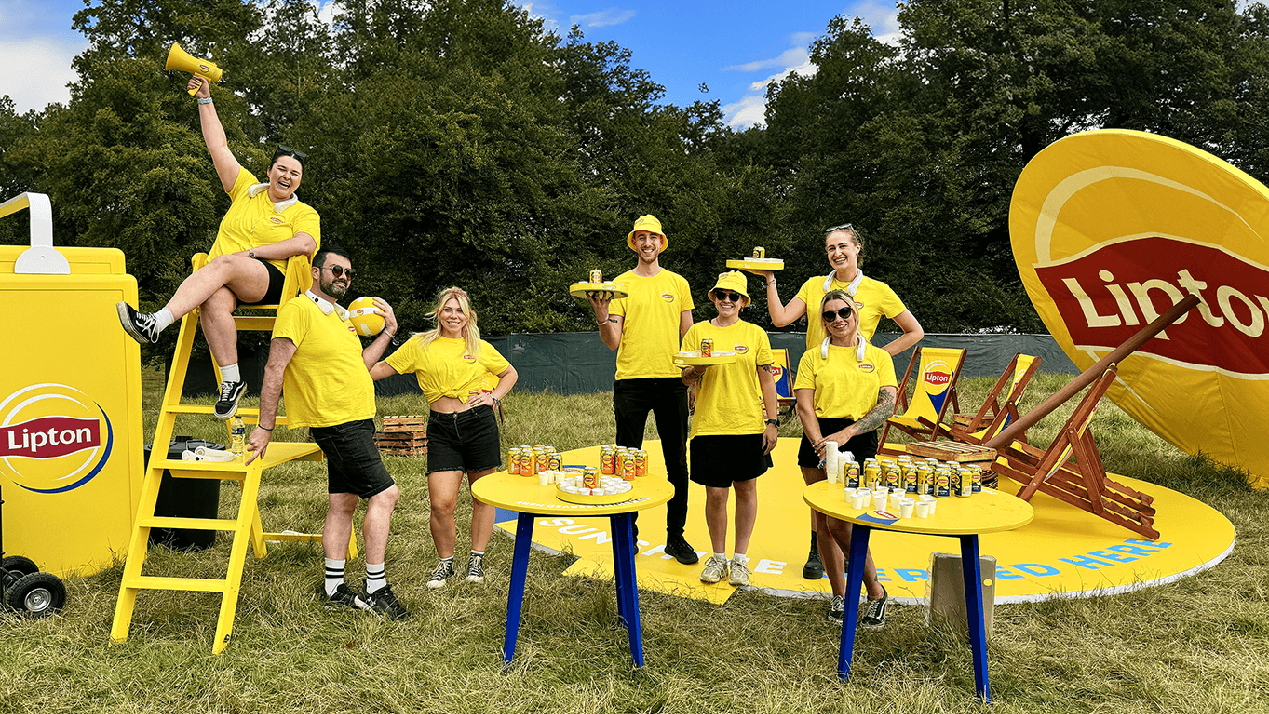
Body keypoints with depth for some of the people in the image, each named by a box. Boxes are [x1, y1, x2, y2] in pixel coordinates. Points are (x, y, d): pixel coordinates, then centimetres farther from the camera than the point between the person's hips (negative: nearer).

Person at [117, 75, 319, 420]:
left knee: (223, 264, -36)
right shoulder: (247, 189, 23)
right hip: (221, 283, 3)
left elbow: (306, 245, -8)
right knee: (213, 302, -35)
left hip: (268, 280, -3)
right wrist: (205, 99, 18)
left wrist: (252, 251, -12)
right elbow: (218, 147, 21)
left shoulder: (304, 213, 13)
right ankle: (231, 380, -29)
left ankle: (155, 323, -48)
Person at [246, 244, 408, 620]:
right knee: (384, 493, -11)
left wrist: (387, 332, 14)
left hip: (356, 420, 9)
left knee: (344, 502, 12)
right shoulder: (298, 309, -11)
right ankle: (376, 590, -4)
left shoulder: (340, 315, 17)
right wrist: (265, 427, -15)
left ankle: (333, 589, 20)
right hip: (337, 423, -9)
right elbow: (274, 369, -14)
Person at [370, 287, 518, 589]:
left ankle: (477, 558, 27)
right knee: (441, 503, -9)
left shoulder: (480, 348, 8)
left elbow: (510, 373, 21)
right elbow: (381, 369, 5)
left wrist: (494, 396, 6)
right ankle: (446, 563, 15)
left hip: (479, 422, 1)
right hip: (441, 429, -1)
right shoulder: (420, 345, 5)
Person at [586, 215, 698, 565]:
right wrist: (602, 316, -20)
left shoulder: (678, 283, 10)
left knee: (677, 461, 6)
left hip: (671, 381, 2)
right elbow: (613, 342, -1)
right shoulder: (620, 284, 4)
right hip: (631, 381, -1)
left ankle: (676, 536, 17)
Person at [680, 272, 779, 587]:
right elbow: (686, 379, 6)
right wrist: (697, 369, -17)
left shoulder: (755, 333, 5)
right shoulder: (698, 332, 5)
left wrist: (772, 421, 0)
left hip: (748, 425, 1)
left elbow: (767, 379, 6)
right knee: (715, 493, 1)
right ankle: (718, 557, 20)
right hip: (709, 425, 0)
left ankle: (740, 558, 22)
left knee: (746, 489, 8)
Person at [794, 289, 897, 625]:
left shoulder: (878, 357, 10)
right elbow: (804, 407, 1)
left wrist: (846, 433, -14)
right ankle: (839, 594, 21)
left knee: (839, 522, -12)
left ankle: (876, 591, 6)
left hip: (859, 442, -2)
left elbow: (888, 406, -1)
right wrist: (820, 444, -14)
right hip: (817, 441, 2)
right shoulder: (813, 357, 11)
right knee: (822, 524, 5)